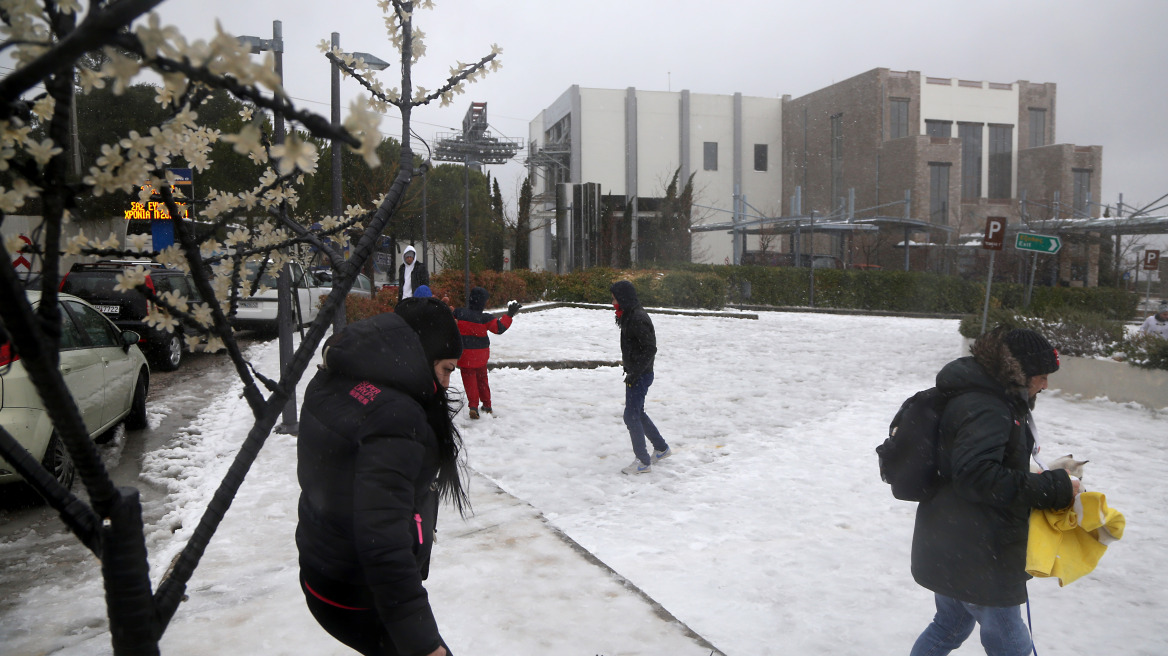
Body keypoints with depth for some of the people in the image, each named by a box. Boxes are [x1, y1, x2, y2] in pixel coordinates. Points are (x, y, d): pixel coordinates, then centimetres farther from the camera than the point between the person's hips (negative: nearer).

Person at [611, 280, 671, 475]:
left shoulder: (638, 318, -21)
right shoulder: (629, 315, 10)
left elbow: (650, 348, -24)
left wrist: (635, 373, -23)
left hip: (641, 376, -10)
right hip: (635, 373, 10)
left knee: (631, 416, -5)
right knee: (637, 413, 19)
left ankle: (643, 462, 5)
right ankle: (661, 448, 33)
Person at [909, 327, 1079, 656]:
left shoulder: (982, 397, 11)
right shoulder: (987, 409, -22)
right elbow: (976, 476, -31)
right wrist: (1053, 489, -26)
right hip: (974, 552, -10)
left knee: (950, 626, 24)